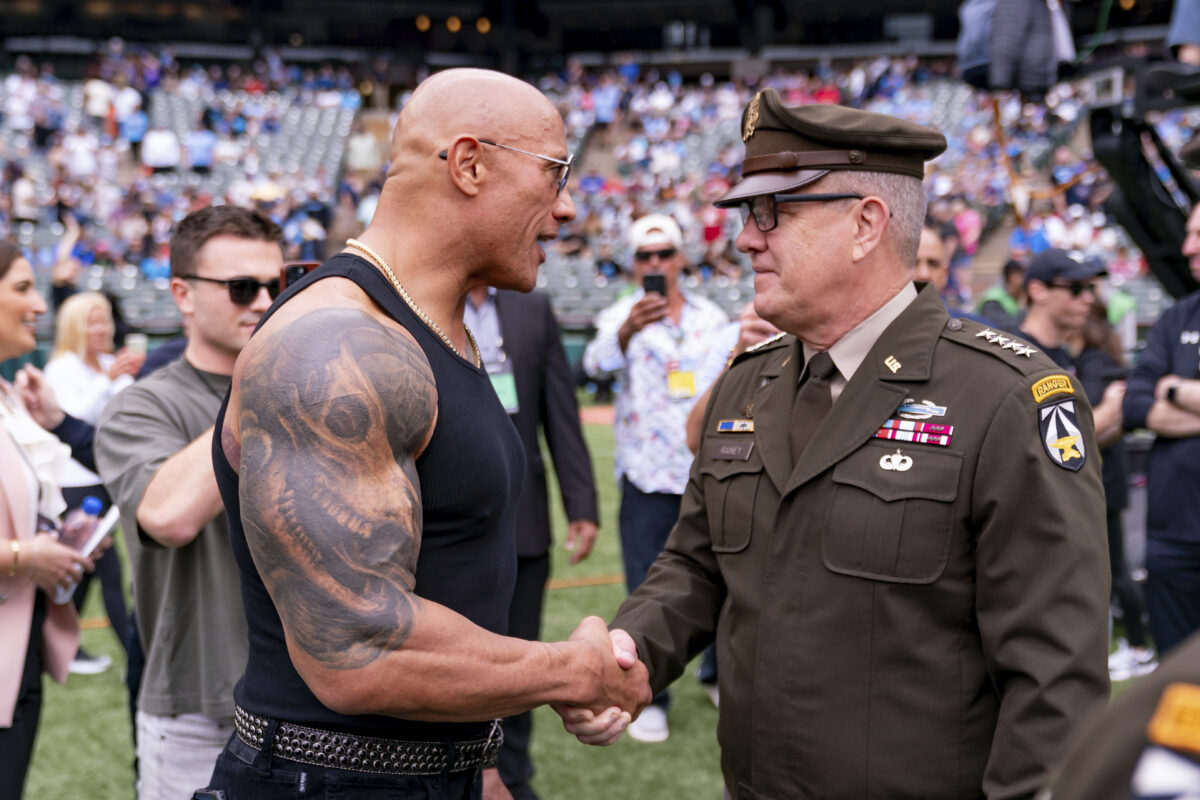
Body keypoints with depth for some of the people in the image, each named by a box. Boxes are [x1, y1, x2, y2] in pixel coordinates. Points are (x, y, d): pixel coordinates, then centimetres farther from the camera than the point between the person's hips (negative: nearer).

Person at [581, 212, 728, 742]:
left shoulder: (712, 318, 9)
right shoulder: (622, 316, -2)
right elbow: (596, 363, -24)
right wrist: (628, 330, -44)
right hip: (647, 478, -3)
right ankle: (649, 699, 11)